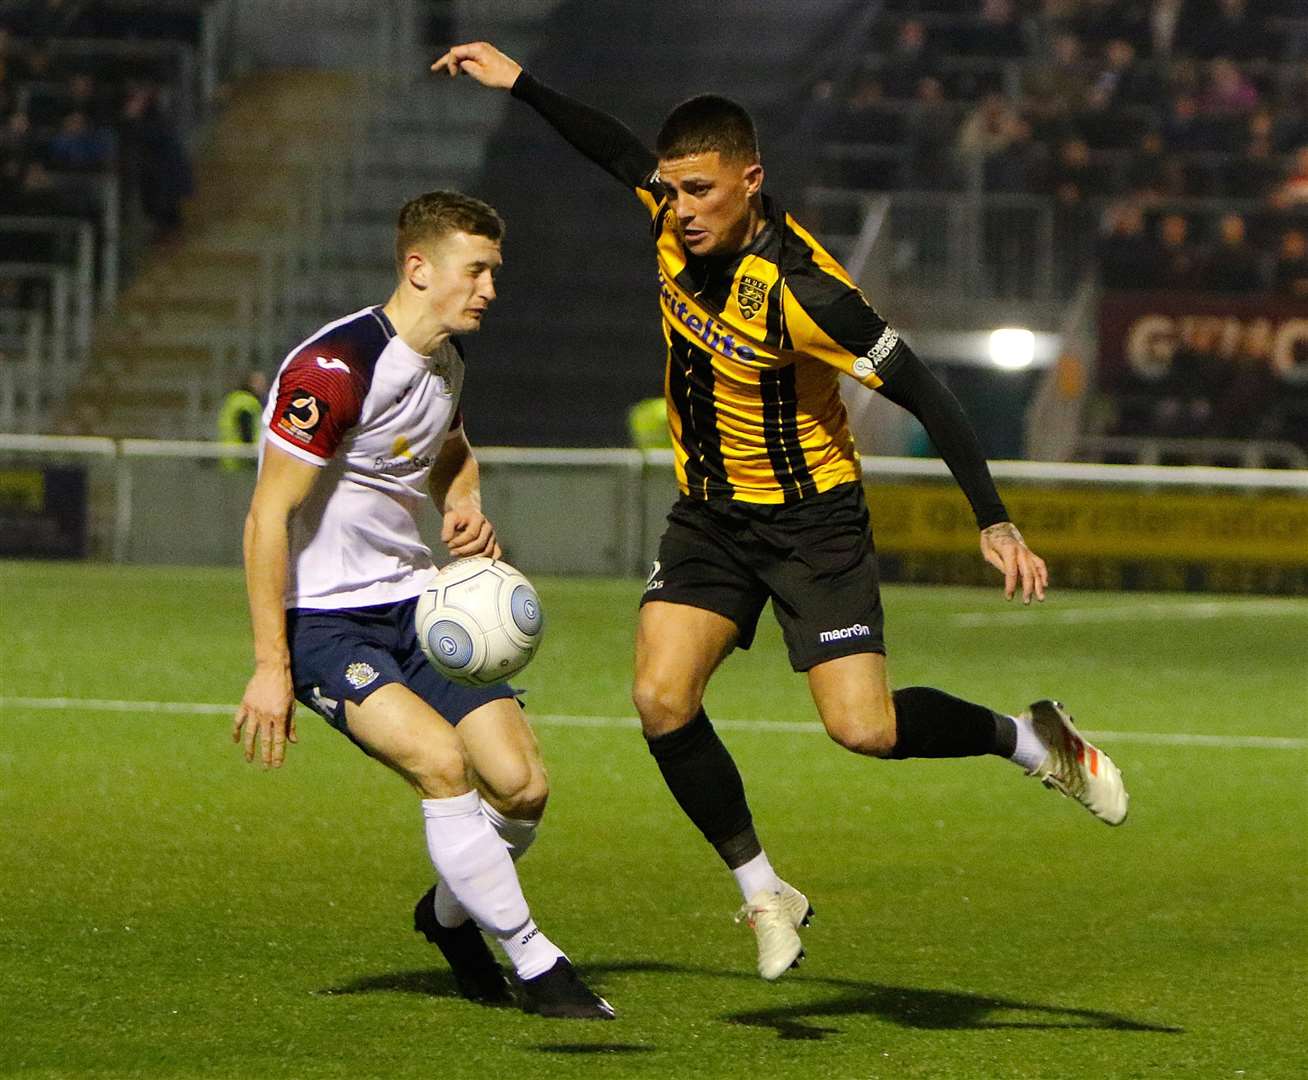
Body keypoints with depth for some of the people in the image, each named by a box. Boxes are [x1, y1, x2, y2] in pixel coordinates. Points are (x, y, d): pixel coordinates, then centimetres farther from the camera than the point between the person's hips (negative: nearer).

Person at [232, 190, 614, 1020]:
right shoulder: (334, 370, -21)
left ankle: (451, 913, 27)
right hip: (323, 618, -8)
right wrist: (271, 668, -21)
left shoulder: (448, 357, 6)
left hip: (415, 600, 8)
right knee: (442, 760, -27)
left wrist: (466, 508, 4)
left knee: (522, 787, -5)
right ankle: (533, 964, -16)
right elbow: (268, 518, -20)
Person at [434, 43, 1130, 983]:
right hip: (709, 514, 6)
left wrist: (995, 523, -29)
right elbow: (618, 148, 14)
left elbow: (925, 395, -25)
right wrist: (518, 83, 17)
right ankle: (764, 894, 4)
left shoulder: (802, 291, -29)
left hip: (811, 517, -6)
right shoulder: (680, 218, -10)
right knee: (662, 699, -12)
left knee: (863, 727, -14)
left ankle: (1035, 741, 14)